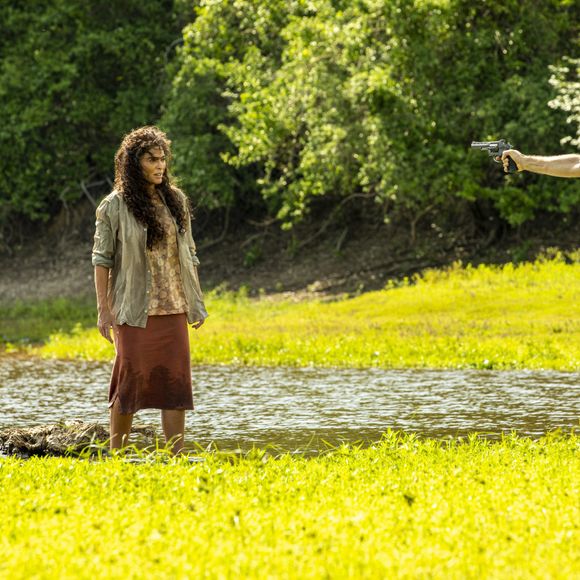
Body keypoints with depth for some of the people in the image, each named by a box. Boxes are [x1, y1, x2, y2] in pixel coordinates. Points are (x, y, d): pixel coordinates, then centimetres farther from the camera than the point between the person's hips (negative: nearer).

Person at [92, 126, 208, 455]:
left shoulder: (176, 200, 9)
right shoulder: (115, 206, -4)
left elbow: (189, 253, 14)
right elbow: (102, 259, -3)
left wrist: (197, 301, 10)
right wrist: (104, 309, -8)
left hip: (173, 309, 4)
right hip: (135, 311, -4)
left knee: (176, 380, -1)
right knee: (131, 381, 0)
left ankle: (176, 456, 0)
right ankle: (116, 456, 11)